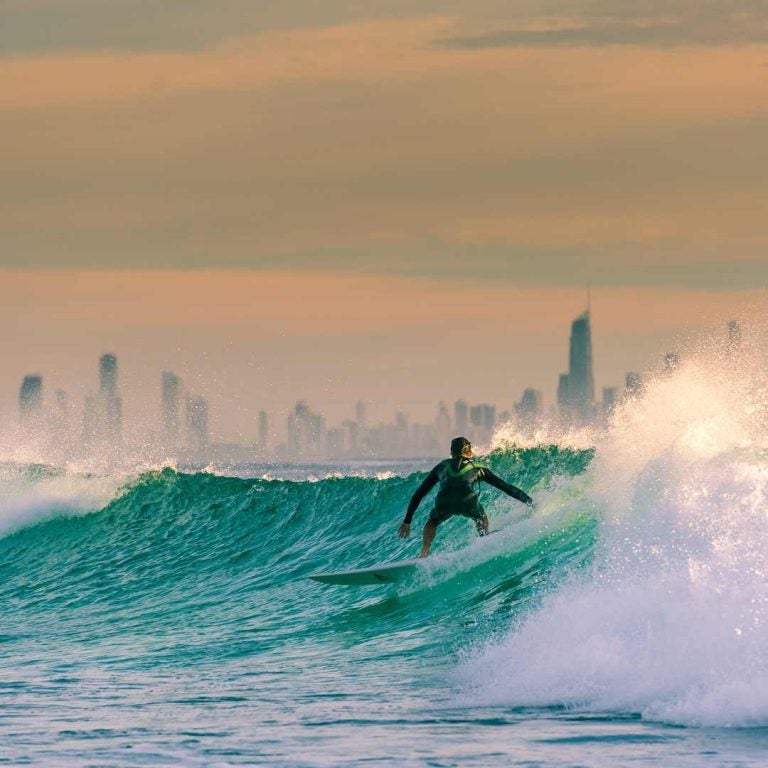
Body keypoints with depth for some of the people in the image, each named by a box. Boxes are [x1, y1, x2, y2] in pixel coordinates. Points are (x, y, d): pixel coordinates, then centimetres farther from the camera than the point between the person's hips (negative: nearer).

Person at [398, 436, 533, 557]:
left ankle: (424, 553, 11)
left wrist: (407, 521, 40)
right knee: (482, 519, 33)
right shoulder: (478, 469, 32)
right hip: (468, 502, 0)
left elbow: (418, 494, 35)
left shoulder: (442, 467, 35)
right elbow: (505, 487, 32)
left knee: (432, 523, 31)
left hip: (444, 503, 0)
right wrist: (529, 501, 40)